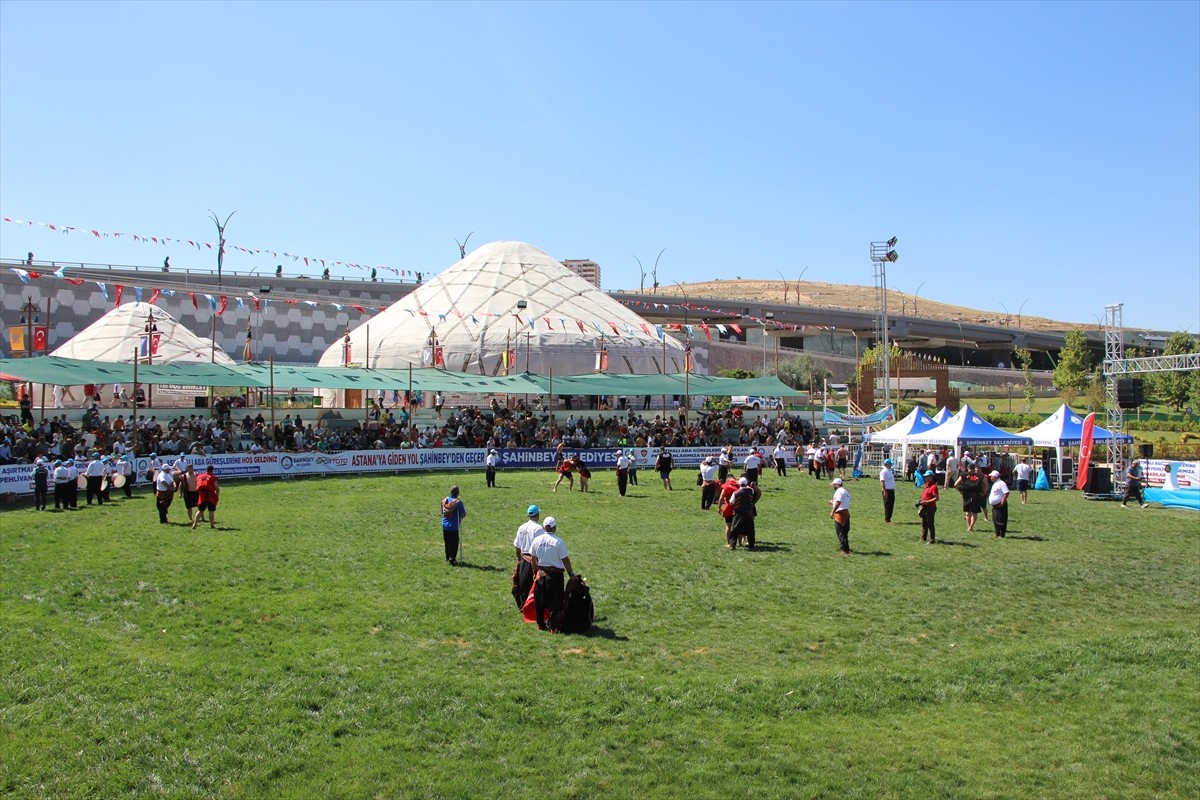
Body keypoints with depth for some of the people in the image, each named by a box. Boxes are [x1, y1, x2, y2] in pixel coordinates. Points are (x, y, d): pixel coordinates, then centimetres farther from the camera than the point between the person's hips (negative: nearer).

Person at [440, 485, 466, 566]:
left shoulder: (444, 501, 2)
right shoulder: (458, 502, -15)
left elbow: (442, 512, 13)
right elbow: (463, 514, -16)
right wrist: (465, 509, 4)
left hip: (445, 526, 5)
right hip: (454, 526, -5)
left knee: (447, 543, 18)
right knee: (454, 543, 1)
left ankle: (448, 558, 28)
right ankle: (452, 559, -5)